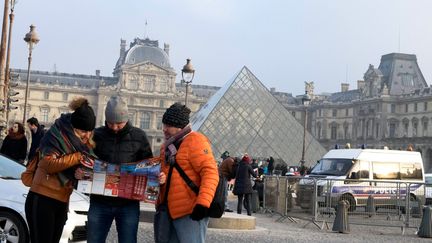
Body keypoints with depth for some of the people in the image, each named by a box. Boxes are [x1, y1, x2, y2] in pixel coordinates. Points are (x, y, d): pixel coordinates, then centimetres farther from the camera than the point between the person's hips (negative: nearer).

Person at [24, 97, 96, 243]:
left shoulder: (85, 142, 9)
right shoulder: (57, 135, -13)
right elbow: (49, 164, -23)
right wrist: (78, 157, -23)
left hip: (62, 202, 7)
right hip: (42, 199, -7)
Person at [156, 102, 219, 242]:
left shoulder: (195, 141, -9)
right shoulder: (167, 145, 17)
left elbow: (210, 173, -19)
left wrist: (203, 203, -29)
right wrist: (160, 203, 22)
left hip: (191, 212, -8)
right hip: (171, 212, 9)